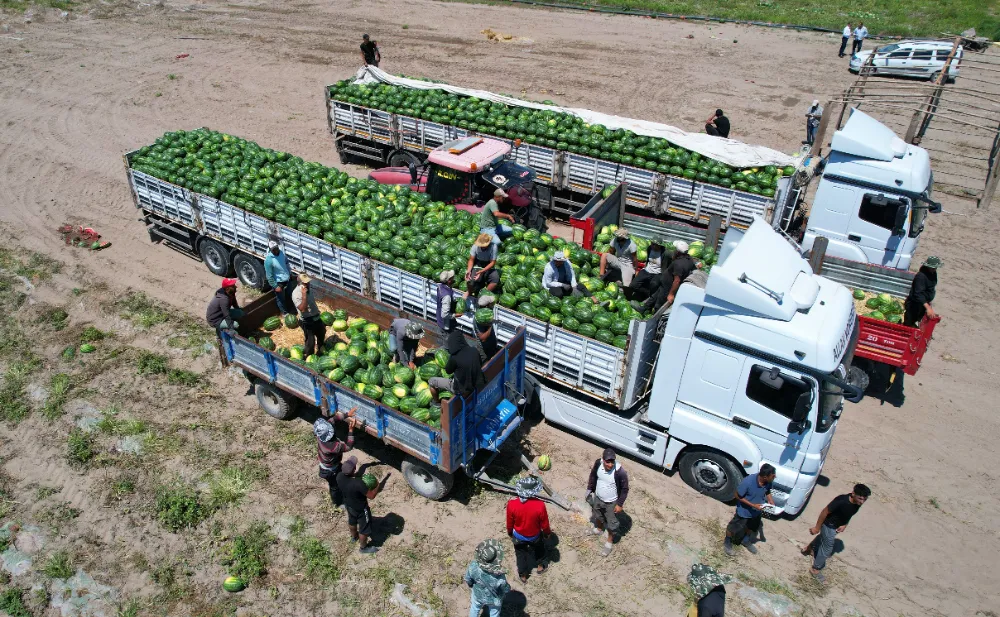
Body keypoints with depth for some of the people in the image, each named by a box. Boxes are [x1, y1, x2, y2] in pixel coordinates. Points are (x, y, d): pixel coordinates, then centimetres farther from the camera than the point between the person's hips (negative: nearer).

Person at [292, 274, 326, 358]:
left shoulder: (308, 289, 0)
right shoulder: (296, 294, -26)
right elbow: (302, 309, -36)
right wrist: (304, 295, -39)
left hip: (316, 318, 9)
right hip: (307, 322, -9)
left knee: (321, 335, 27)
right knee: (310, 341, -1)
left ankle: (320, 351, 53)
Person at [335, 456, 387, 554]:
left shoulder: (339, 476, -25)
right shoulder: (358, 483, -43)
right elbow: (371, 496, -29)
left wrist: (355, 476, -3)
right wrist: (379, 486, -16)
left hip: (348, 504, 6)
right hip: (360, 508, -6)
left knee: (352, 521, 35)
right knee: (364, 528, 20)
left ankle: (354, 537, 62)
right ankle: (363, 547, 43)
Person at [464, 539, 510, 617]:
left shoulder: (473, 567, -38)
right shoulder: (500, 578, -44)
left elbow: (468, 581, -16)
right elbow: (506, 590, -22)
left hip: (478, 596, 2)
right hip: (494, 600, -2)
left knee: (474, 610, 35)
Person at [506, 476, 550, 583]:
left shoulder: (512, 504, -31)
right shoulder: (539, 505, -34)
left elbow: (510, 523, -13)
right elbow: (544, 524, -17)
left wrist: (510, 533, 9)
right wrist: (547, 533, 5)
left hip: (518, 536, 1)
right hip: (535, 536, -1)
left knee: (521, 554, 29)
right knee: (539, 548, 33)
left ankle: (523, 575, 50)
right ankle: (540, 566, 57)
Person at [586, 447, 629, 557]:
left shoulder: (619, 471, -36)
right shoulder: (598, 463, -24)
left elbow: (625, 489, -19)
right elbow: (593, 476, -2)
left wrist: (620, 504, -13)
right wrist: (589, 489, 6)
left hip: (611, 502, -4)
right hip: (598, 498, 4)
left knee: (611, 523, 19)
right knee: (597, 515, 32)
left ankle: (609, 542, 46)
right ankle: (599, 529, 63)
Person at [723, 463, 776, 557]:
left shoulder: (768, 482, -22)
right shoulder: (748, 482, -39)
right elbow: (738, 496, -25)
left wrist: (771, 502, -13)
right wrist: (753, 505, -28)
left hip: (757, 511, 5)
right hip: (744, 511, -5)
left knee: (752, 527, 29)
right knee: (734, 528, 17)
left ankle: (746, 541, 57)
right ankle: (727, 543, 44)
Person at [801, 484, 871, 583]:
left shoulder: (858, 502, -19)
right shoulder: (841, 501, -40)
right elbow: (825, 511, -27)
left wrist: (844, 525, -6)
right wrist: (817, 527, -19)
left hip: (837, 526, 7)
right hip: (829, 526, -7)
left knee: (823, 538, 30)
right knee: (827, 548, 6)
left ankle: (809, 548, 57)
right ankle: (815, 569, 26)